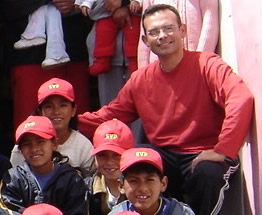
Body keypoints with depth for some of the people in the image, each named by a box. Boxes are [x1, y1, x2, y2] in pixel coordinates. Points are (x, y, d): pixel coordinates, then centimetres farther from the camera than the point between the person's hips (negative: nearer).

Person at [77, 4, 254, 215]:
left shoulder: (205, 64, -11)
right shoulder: (140, 80, 7)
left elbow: (241, 99, -26)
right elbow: (109, 116, 11)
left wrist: (223, 151, -31)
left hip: (202, 156, -4)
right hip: (163, 156, 4)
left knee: (208, 174, -36)